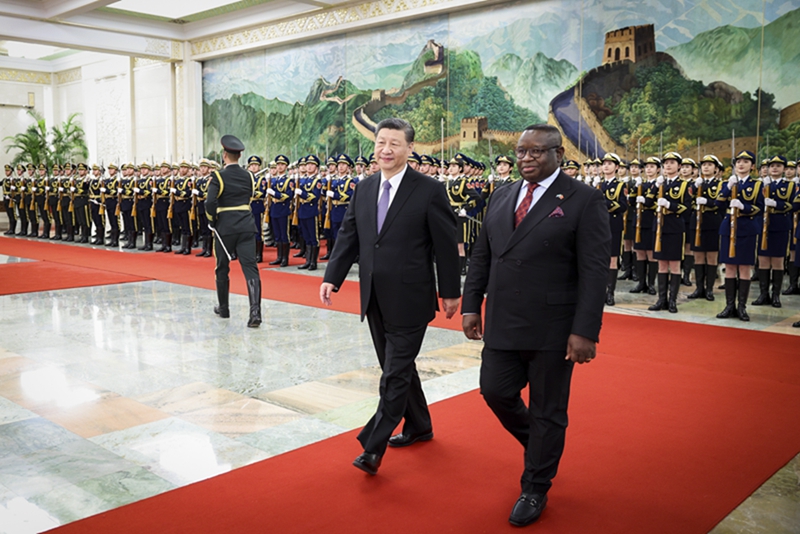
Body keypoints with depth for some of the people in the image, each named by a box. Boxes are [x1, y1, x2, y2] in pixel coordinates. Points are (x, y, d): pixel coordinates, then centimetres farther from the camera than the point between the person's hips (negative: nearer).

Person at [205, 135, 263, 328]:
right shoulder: (249, 176, 7)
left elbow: (210, 203, -17)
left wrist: (212, 220, -3)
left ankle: (223, 308, 28)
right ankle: (255, 312, -17)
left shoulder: (218, 177, -8)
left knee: (222, 268, 16)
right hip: (246, 226, 3)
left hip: (225, 227, -2)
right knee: (250, 267, -4)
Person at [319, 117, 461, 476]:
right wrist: (332, 278, -2)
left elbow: (446, 246, -6)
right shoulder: (363, 189, 8)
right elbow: (348, 237, 9)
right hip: (375, 299, 6)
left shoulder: (429, 190, -8)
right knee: (396, 368, 18)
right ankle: (419, 426, 36)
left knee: (395, 375, -3)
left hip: (409, 300, -6)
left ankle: (373, 447, 2)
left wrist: (450, 292, -5)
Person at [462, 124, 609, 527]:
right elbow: (482, 256, 14)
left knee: (546, 411, 7)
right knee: (495, 392, 10)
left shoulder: (584, 200, -8)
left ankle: (535, 490, 27)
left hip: (552, 329, -5)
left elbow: (595, 270, -12)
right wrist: (471, 305, 7)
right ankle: (541, 447, 39)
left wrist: (585, 331, -18)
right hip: (502, 325, 5)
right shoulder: (501, 197, 10)